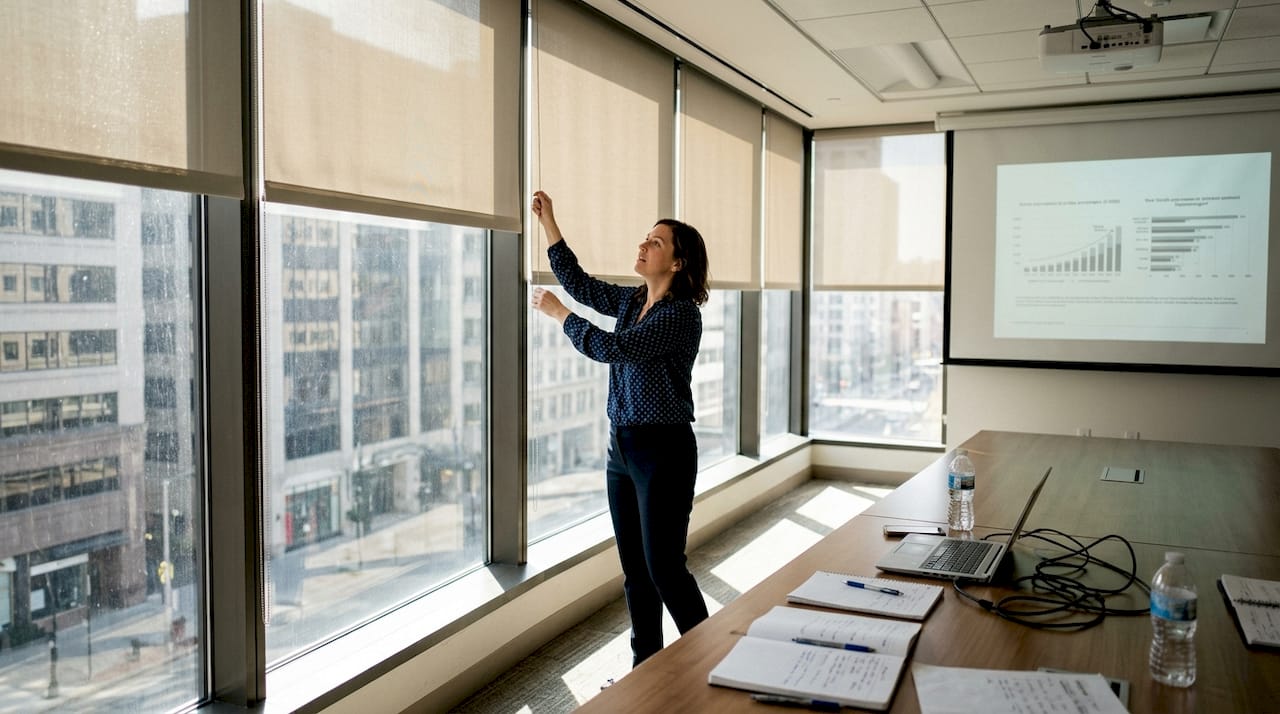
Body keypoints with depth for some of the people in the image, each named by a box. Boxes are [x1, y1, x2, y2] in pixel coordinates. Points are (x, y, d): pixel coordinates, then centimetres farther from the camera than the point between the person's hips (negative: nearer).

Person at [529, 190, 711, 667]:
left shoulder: (682, 313, -15)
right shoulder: (632, 301, 10)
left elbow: (611, 348, -20)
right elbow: (580, 284, 17)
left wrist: (557, 313, -8)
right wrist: (548, 223, 11)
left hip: (663, 449, -8)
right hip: (623, 447, 8)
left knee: (664, 566, -3)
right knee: (634, 567, 13)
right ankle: (645, 667, 24)